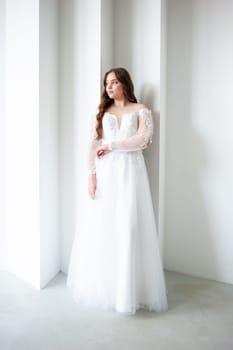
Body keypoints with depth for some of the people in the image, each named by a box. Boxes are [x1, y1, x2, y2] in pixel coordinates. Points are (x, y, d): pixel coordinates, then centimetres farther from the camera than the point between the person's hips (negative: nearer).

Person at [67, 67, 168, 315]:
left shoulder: (141, 110, 8)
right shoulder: (103, 112, 16)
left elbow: (143, 139, -8)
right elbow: (94, 145, 6)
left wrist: (111, 145, -6)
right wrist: (91, 175, -5)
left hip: (130, 171, -3)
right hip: (106, 173, 3)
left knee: (128, 227, -5)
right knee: (101, 227, 0)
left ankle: (129, 290, 5)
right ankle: (101, 285, 14)